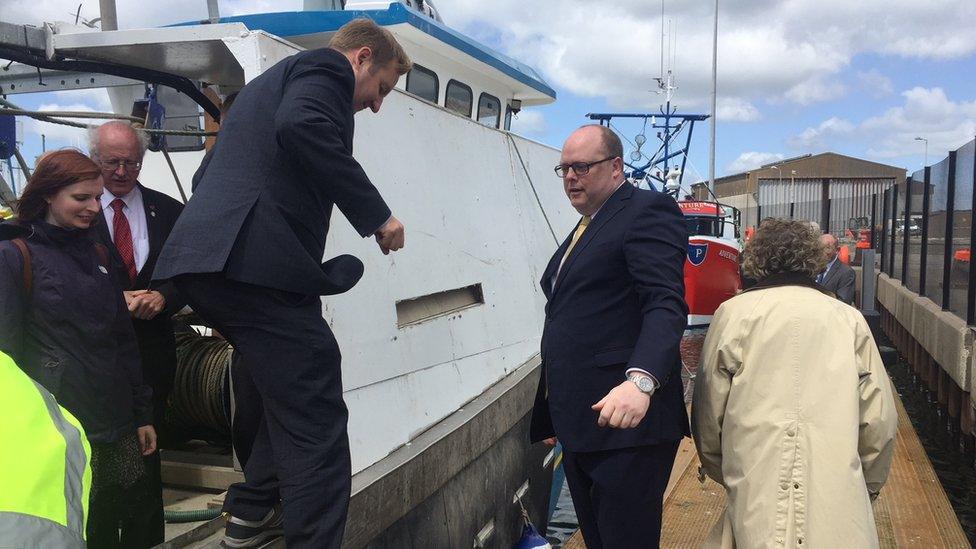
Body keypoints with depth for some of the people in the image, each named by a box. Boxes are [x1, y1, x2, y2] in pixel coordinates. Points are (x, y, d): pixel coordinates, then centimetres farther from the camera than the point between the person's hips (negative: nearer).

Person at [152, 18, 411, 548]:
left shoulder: (269, 81, 31)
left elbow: (209, 173, 31)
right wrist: (377, 214, -16)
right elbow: (300, 126, -22)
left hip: (205, 263, 10)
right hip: (258, 265, -10)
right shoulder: (326, 68, 2)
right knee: (316, 420, -5)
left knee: (287, 399, 24)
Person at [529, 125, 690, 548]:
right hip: (580, 426, 9)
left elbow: (666, 305, -21)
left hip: (625, 422, -9)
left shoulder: (648, 211, -8)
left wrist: (640, 381, -37)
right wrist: (554, 412, 24)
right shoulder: (585, 227, 21)